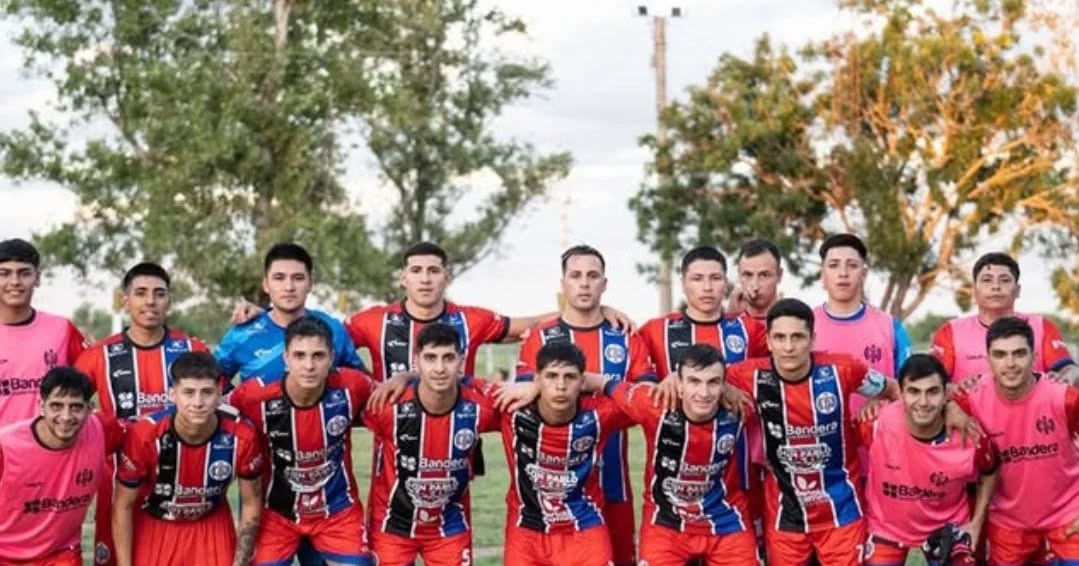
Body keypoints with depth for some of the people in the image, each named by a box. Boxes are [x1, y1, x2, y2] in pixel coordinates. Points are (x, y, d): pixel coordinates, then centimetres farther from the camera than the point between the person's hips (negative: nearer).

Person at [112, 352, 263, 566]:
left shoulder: (241, 436, -26)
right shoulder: (145, 435, -29)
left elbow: (251, 503, -9)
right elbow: (123, 506, -15)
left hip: (212, 527, 1)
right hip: (153, 527, -1)